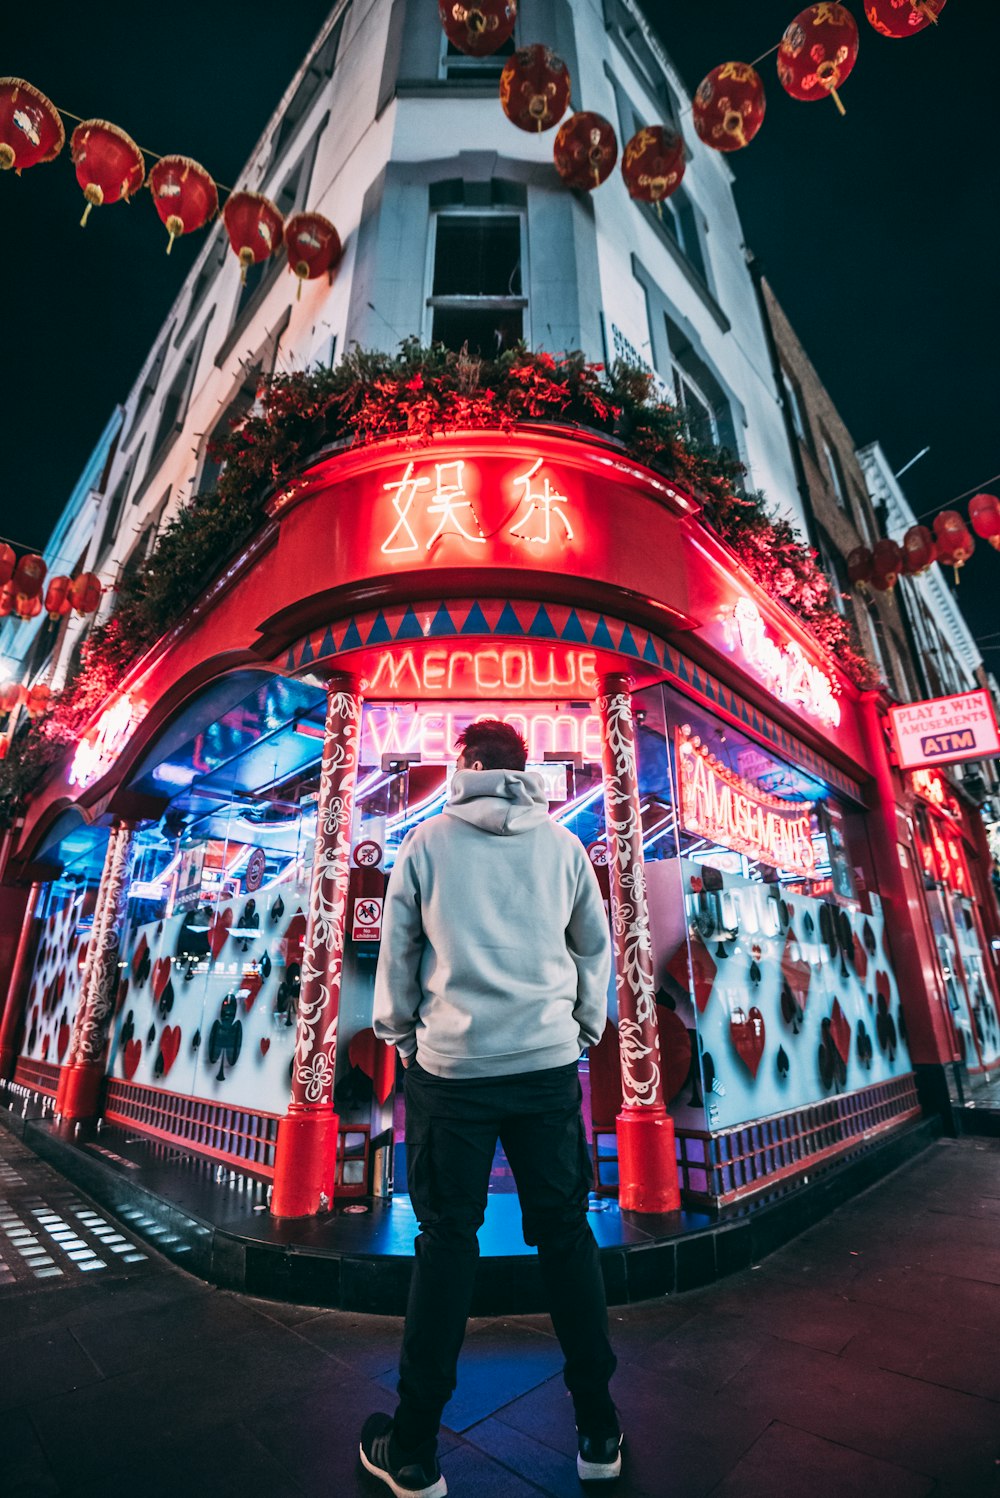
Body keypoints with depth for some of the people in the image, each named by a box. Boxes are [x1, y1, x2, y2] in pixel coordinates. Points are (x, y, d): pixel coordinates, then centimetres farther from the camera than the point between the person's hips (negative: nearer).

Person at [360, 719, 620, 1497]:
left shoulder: (426, 842, -4)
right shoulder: (564, 845, 1)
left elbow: (395, 954, 1)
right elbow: (596, 948, 9)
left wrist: (399, 1033, 16)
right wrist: (584, 1030, 22)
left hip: (450, 1069, -1)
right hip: (549, 1065, 1)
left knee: (447, 1241, 15)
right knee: (566, 1233, 16)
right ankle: (599, 1433, 31)